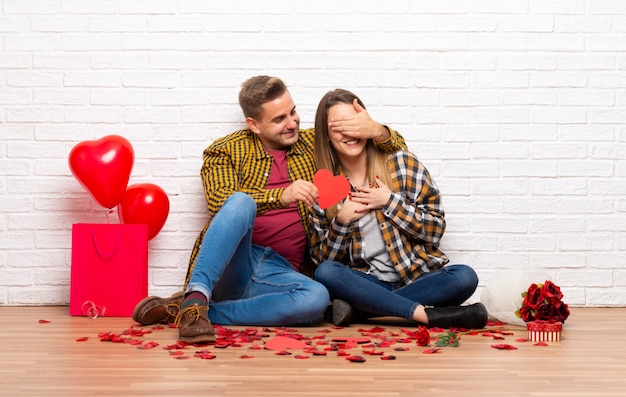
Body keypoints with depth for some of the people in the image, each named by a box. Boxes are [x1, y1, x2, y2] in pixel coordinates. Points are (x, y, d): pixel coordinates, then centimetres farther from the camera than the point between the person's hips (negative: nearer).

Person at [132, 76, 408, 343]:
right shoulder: (226, 151, 7)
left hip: (280, 272, 3)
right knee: (241, 201, -32)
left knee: (317, 297, -34)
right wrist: (281, 196, -28)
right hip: (233, 262, -3)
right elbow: (219, 202, -14)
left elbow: (397, 148, 18)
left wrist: (376, 131, -7)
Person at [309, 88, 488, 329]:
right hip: (365, 282, 1)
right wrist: (341, 221, -13)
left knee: (465, 277, -28)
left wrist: (389, 201, -15)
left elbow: (435, 229, -4)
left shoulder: (402, 163, -2)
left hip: (417, 277, 0)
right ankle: (428, 315, -30)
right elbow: (321, 258, 3)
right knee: (325, 273, -29)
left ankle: (360, 308, -26)